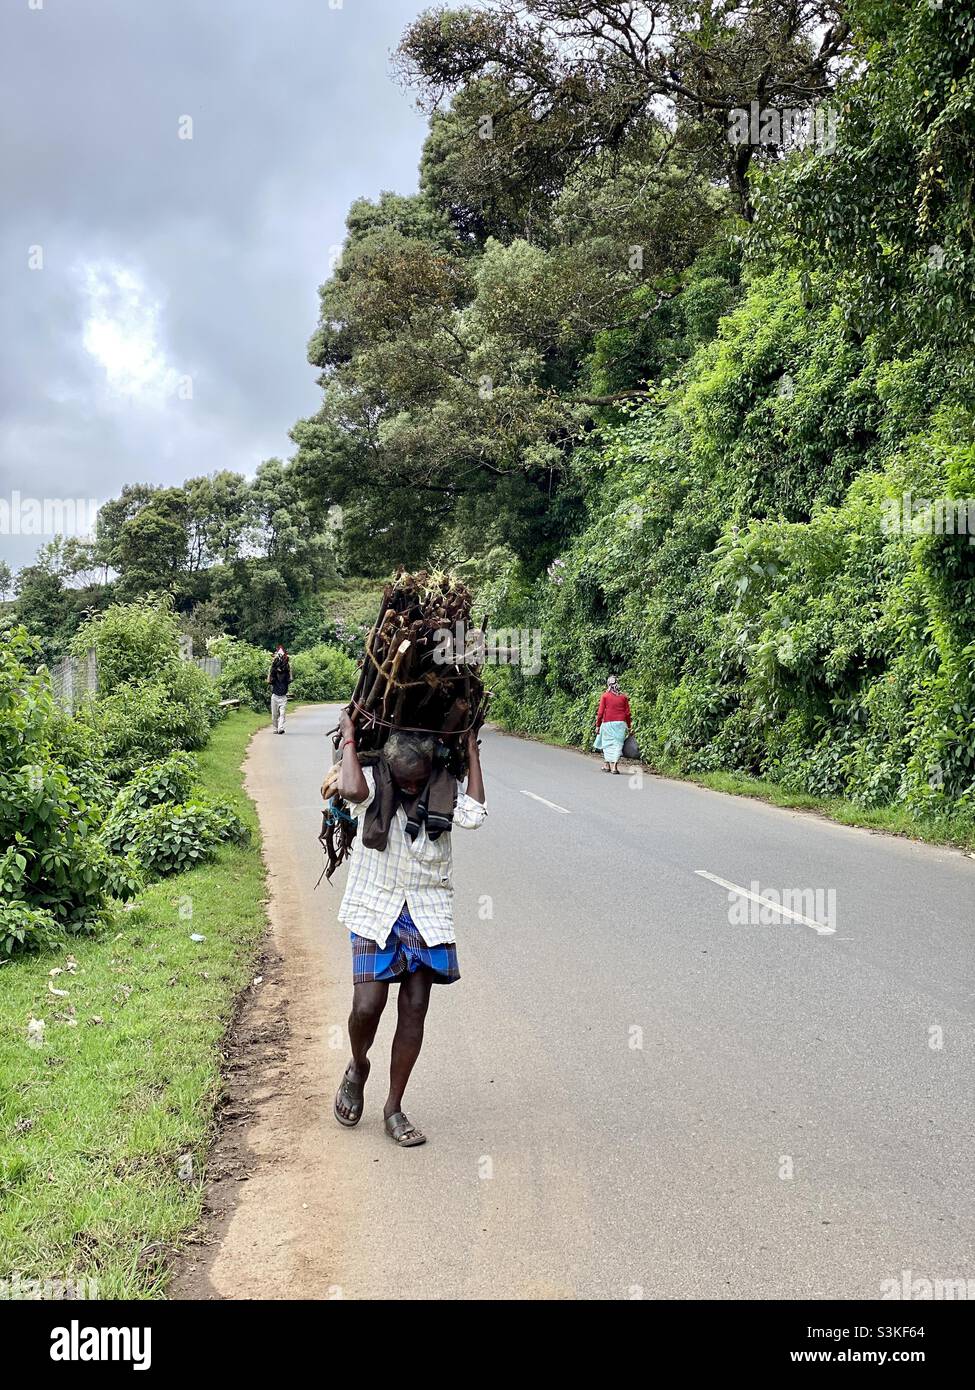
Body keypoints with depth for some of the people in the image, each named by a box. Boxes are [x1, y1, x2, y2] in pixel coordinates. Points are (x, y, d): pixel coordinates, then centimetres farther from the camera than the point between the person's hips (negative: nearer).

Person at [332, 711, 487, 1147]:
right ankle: (357, 1067, 24)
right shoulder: (373, 782, -8)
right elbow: (350, 791, -32)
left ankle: (393, 1108, 17)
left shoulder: (444, 788, -2)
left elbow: (473, 817, -22)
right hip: (376, 909, -2)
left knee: (414, 1010, 2)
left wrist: (472, 754, -13)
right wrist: (349, 738, -19)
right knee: (367, 1006, -11)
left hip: (426, 914, 2)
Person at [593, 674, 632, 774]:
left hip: (608, 723, -1)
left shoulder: (605, 695, -2)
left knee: (607, 744, 12)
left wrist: (598, 725, 3)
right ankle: (615, 766, -11)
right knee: (618, 744, 0)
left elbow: (600, 712, -3)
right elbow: (627, 713, 5)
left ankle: (607, 765, 18)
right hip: (621, 723, 1)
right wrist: (629, 726, 13)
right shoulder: (623, 696, 4)